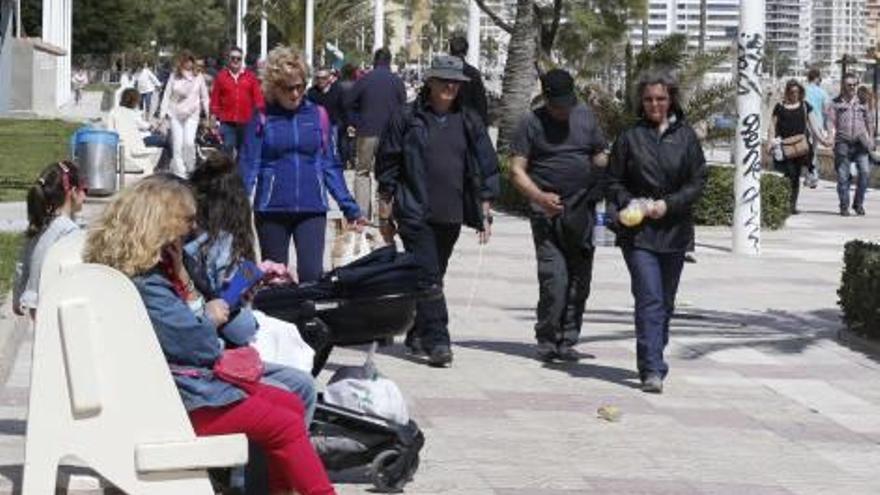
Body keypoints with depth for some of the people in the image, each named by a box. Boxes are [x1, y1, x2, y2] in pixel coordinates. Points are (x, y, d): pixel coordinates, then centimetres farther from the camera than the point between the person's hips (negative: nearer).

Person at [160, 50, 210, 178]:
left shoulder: (198, 77, 4)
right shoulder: (174, 77, 4)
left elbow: (204, 97, 10)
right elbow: (167, 95, 5)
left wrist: (208, 114, 6)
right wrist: (163, 113, -1)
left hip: (192, 115, -1)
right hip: (176, 114, 1)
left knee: (189, 142, -17)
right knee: (177, 144, -3)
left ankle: (190, 169, 2)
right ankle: (179, 172, 2)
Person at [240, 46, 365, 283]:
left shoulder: (317, 115, 4)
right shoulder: (262, 119, -1)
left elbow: (330, 166, 9)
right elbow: (248, 166, -4)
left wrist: (350, 208, 5)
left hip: (312, 210, 1)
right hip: (271, 210, -1)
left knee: (311, 275, -10)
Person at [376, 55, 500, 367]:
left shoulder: (469, 123, 10)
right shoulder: (407, 119, 1)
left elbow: (485, 170, 13)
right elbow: (387, 167, 3)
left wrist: (485, 213, 8)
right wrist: (386, 214, 2)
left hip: (451, 216, 4)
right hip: (415, 214, -4)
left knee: (432, 276, 12)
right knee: (427, 276, -12)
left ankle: (417, 334, 26)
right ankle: (436, 341, -16)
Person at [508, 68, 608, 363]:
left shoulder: (585, 117, 13)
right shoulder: (531, 123, 1)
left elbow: (601, 158, 21)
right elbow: (516, 170, -3)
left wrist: (603, 186, 0)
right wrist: (538, 196, -20)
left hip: (582, 210, 4)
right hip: (547, 211, -4)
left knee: (579, 279, 3)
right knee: (553, 278, -13)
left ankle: (568, 339, 12)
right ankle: (547, 340, -1)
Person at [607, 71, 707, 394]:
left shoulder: (686, 137, 6)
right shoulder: (630, 137, 3)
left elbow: (698, 182, 3)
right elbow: (614, 182, 8)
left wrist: (669, 204, -10)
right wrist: (629, 204, -11)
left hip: (674, 231, 2)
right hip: (638, 231, -2)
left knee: (666, 303, 12)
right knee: (649, 300, -13)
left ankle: (653, 362, 28)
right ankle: (652, 370, -17)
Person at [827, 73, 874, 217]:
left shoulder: (862, 102, 16)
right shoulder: (836, 103, 8)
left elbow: (869, 121, 21)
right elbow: (831, 121, -1)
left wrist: (870, 139, 12)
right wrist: (831, 136, -17)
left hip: (860, 144, 2)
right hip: (843, 143, -2)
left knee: (865, 171, -10)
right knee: (843, 176, -2)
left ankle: (858, 203, 4)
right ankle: (844, 207, 8)